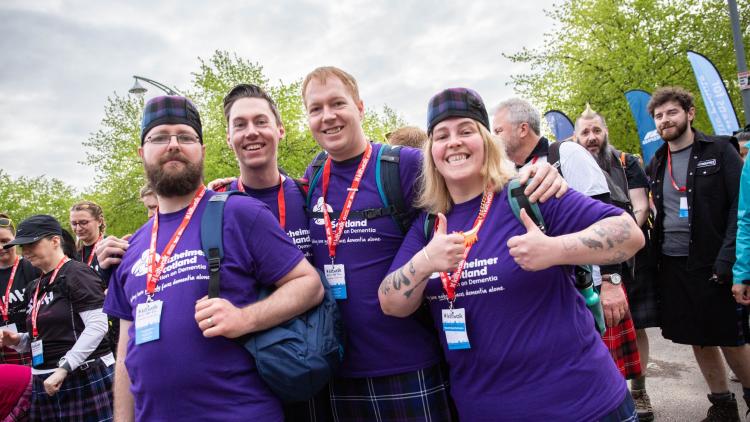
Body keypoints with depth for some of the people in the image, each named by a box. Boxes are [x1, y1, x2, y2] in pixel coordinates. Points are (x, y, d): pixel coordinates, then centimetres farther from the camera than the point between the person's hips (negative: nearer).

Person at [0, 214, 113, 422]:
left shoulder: (77, 273, -10)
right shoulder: (34, 288, 15)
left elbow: (97, 326, -18)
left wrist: (63, 368, -19)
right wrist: (17, 340, 5)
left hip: (85, 379, -7)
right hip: (46, 382, 8)